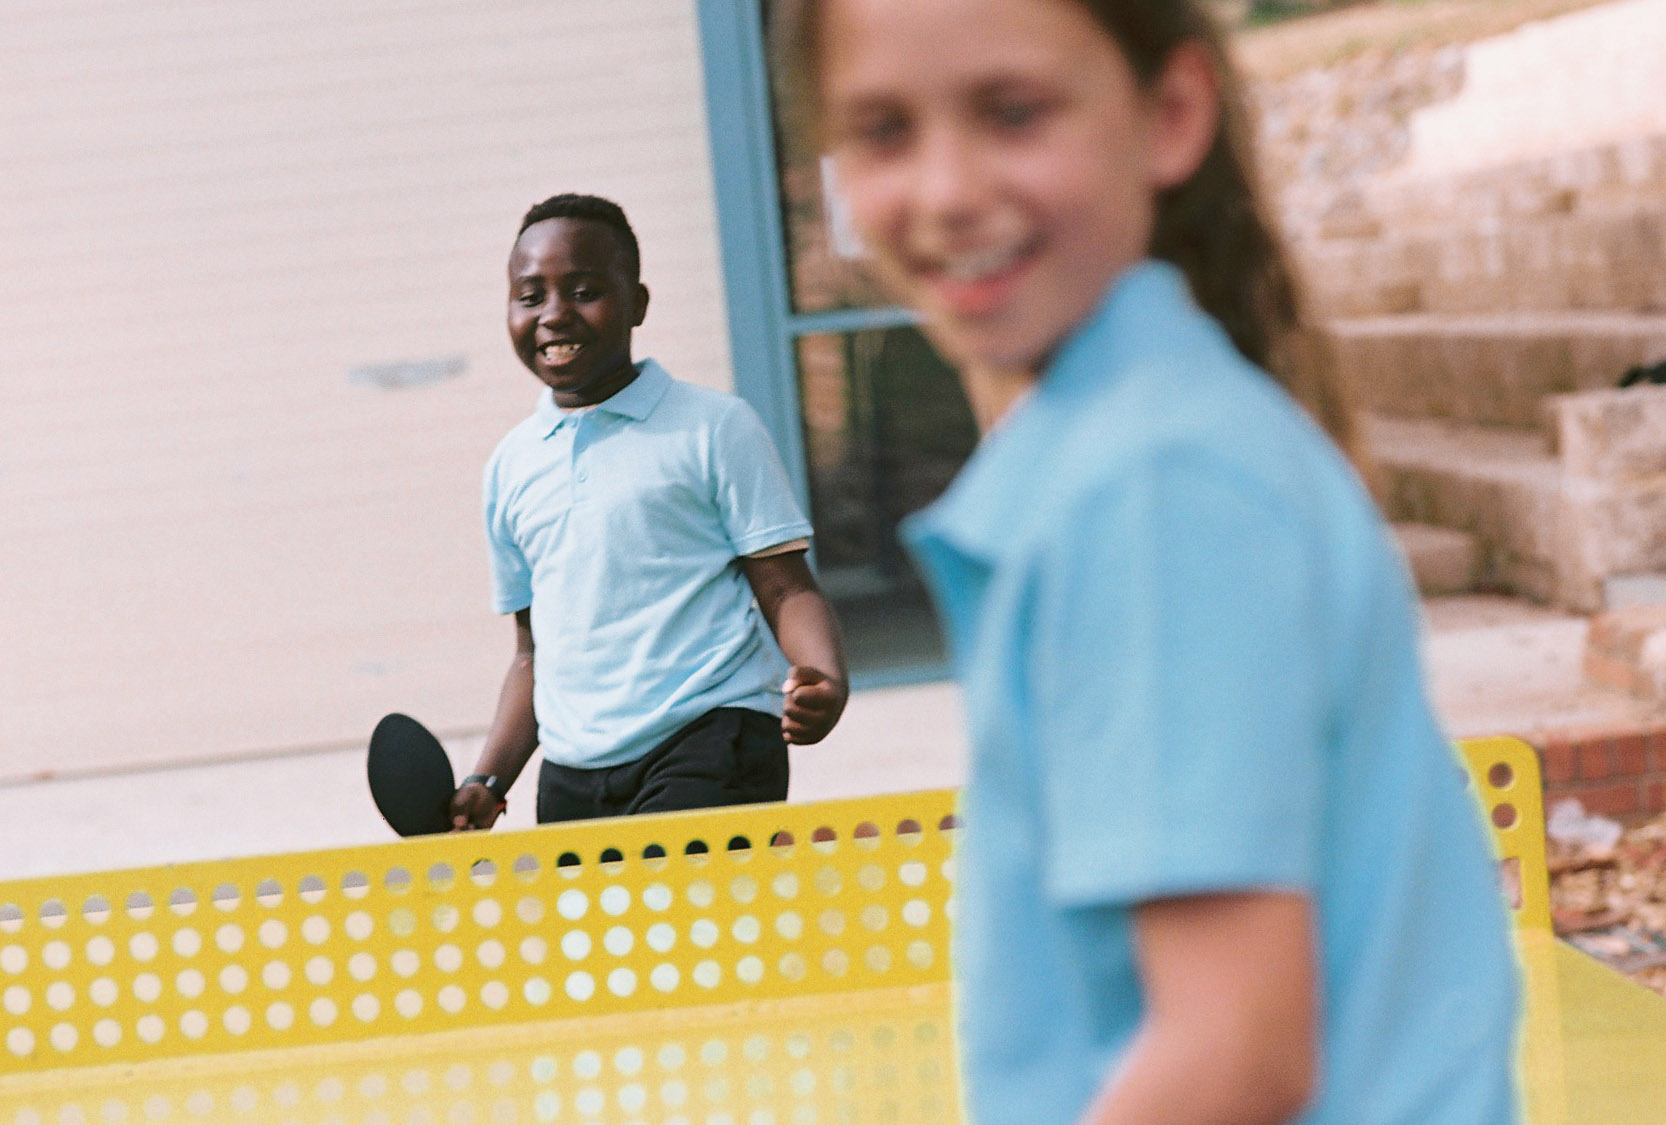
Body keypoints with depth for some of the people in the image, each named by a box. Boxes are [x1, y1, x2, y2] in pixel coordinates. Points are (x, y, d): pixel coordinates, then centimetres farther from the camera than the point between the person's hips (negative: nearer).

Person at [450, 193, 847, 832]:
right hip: (571, 775, 5)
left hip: (711, 749, -5)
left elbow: (787, 590, 0)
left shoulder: (713, 428, 3)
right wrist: (487, 782, 10)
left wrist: (826, 686, -20)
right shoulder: (510, 467, 16)